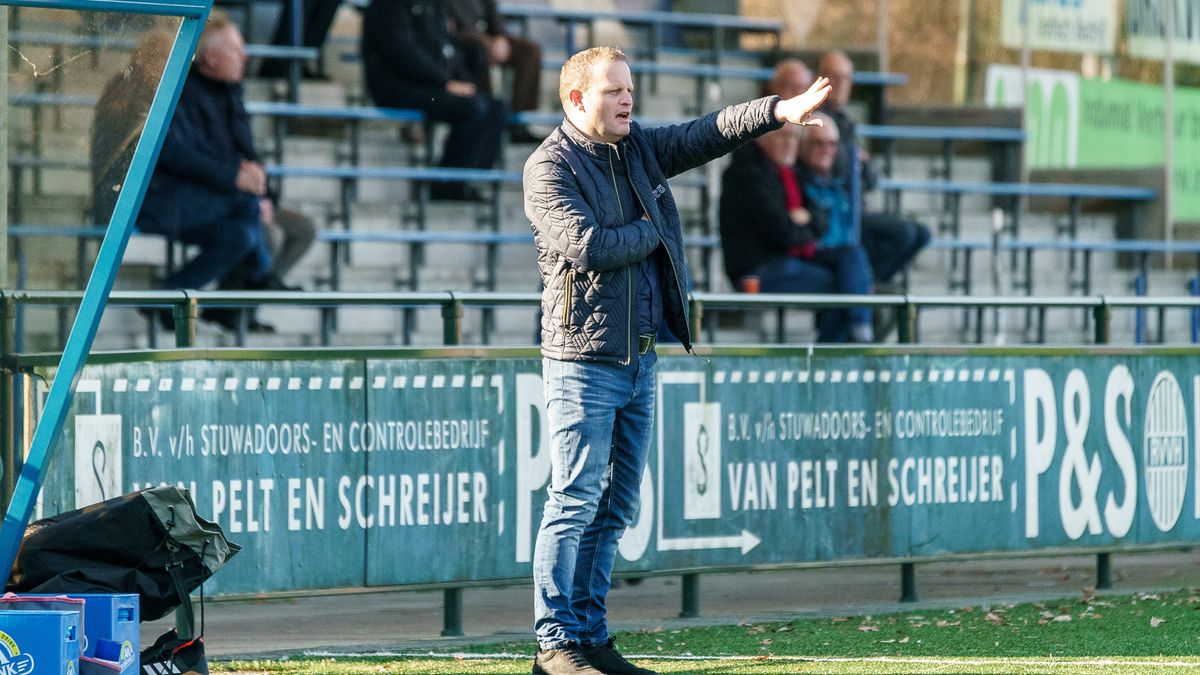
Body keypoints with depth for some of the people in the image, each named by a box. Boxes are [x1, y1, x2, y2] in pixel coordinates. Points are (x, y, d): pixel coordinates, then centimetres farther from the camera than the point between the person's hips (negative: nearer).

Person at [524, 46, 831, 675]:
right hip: (584, 359, -8)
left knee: (615, 506, 10)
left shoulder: (639, 148, 13)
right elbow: (586, 244, -22)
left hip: (639, 358, 8)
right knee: (574, 502, -7)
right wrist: (650, 231, -6)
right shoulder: (549, 168, -9)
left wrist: (780, 110, -14)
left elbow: (707, 133, 1)